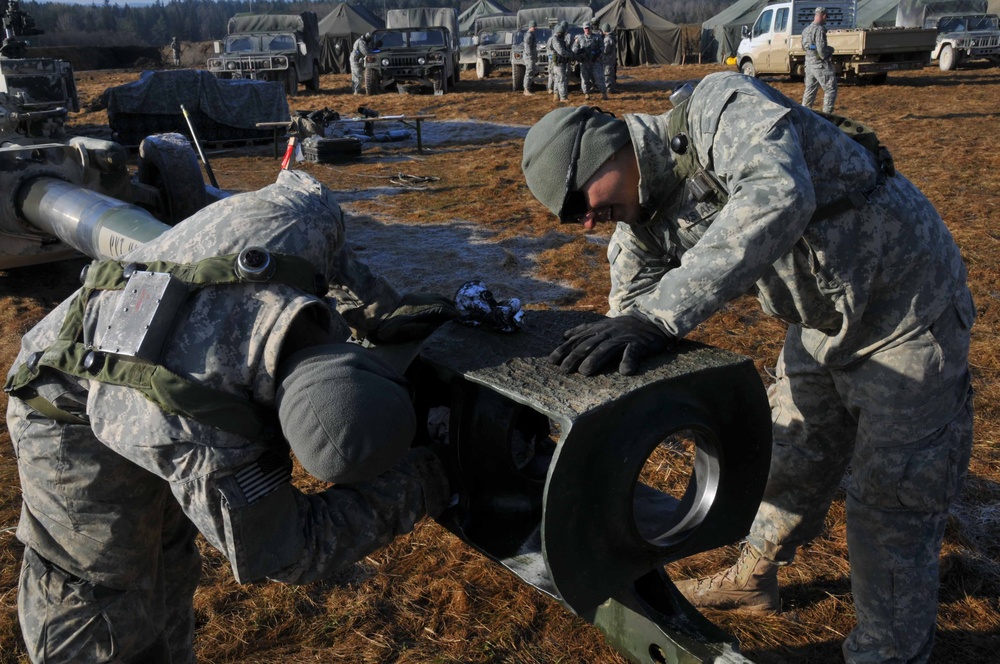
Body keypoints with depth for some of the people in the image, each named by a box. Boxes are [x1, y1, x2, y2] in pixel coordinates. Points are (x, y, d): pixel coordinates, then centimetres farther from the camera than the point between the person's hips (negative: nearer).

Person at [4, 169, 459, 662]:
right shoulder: (193, 436, -44)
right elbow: (276, 551, -31)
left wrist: (380, 310, -16)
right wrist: (410, 489, -30)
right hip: (75, 414, -6)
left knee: (167, 564, 20)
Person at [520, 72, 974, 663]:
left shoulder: (721, 108, -28)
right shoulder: (640, 224, -4)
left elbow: (777, 197, -48)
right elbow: (625, 336, 0)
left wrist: (659, 315, -52)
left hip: (906, 313, -7)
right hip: (822, 322, 7)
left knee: (892, 503, 1)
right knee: (789, 463, 21)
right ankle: (755, 580, 44)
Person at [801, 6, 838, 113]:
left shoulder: (806, 29, 10)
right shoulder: (819, 29, -18)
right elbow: (821, 49, -24)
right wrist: (831, 49, -3)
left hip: (809, 63, 9)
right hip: (821, 65, -8)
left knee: (810, 89, 18)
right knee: (830, 89, -2)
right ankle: (826, 114, -5)